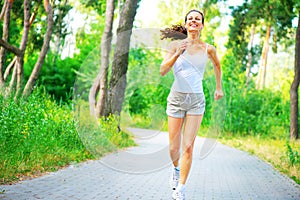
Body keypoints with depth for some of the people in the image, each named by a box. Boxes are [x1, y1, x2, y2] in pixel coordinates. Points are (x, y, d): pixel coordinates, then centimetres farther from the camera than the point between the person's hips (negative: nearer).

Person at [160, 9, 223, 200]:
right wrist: (177, 54, -22)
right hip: (177, 98, 0)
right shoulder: (176, 44, -1)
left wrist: (218, 87, 27)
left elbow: (217, 65, 23)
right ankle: (176, 168, 40)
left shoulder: (208, 48, 2)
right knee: (174, 148, 6)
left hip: (196, 100, 0)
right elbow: (162, 71, -10)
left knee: (188, 147, -8)